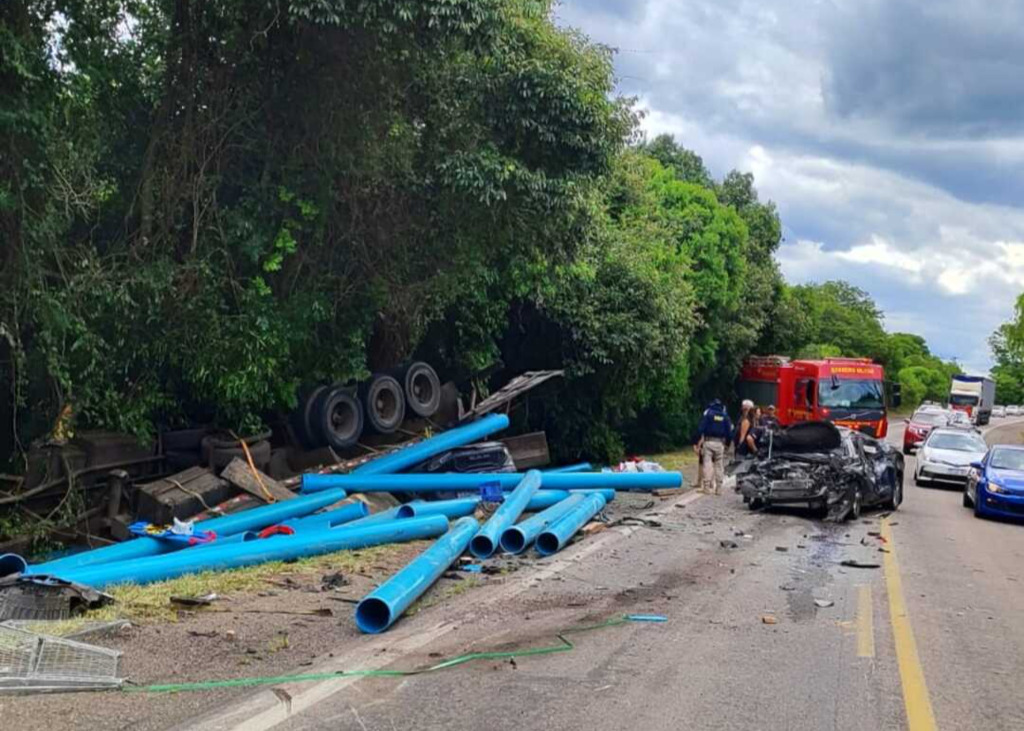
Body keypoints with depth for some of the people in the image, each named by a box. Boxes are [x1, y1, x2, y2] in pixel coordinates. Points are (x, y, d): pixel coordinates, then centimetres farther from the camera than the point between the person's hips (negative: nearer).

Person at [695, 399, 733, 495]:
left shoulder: (707, 413, 1)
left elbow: (701, 428, -7)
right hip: (720, 443, 3)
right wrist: (727, 443, 16)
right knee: (719, 465, 7)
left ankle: (707, 487, -6)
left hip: (708, 441, -3)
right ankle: (719, 488, 7)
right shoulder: (725, 415, 10)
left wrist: (697, 442, -6)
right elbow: (729, 431, 8)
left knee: (707, 463, -2)